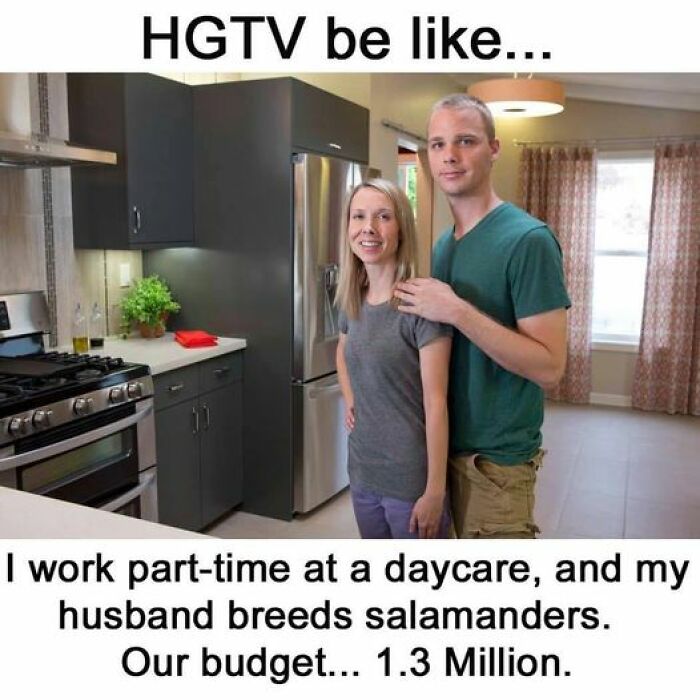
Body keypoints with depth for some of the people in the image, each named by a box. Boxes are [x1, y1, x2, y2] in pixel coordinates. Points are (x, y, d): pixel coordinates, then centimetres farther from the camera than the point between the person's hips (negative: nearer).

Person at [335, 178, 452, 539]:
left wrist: (435, 489, -18)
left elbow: (435, 402, -18)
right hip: (362, 472, 7)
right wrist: (349, 401, 8)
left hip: (412, 480, -6)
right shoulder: (353, 300, 2)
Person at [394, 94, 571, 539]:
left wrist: (457, 311, -26)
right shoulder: (443, 243, 7)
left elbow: (550, 367, -21)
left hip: (498, 457, -7)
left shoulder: (528, 240, -16)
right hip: (450, 444, 7)